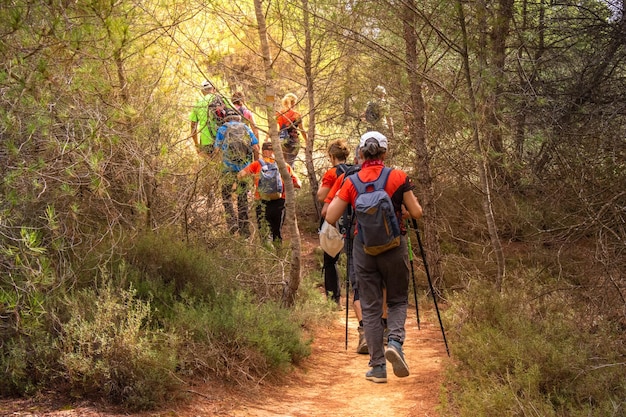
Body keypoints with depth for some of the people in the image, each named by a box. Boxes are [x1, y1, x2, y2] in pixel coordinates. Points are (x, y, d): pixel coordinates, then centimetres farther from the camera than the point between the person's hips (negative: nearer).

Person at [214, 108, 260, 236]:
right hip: (245, 168, 2)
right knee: (243, 197, 10)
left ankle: (232, 221, -6)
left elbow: (217, 149, 2)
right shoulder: (246, 128, 11)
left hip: (229, 168, -2)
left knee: (226, 195, 12)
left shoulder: (222, 129, 5)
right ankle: (244, 228, 9)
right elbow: (256, 148, 3)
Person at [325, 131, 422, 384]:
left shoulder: (351, 182, -1)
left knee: (370, 307, 8)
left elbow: (330, 217, -3)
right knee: (398, 300, 16)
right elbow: (416, 213, -3)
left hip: (363, 248, 1)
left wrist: (338, 196, 16)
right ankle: (395, 341, -11)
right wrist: (410, 198, 18)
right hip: (393, 246, -1)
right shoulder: (398, 178, -5)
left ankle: (378, 367, 7)